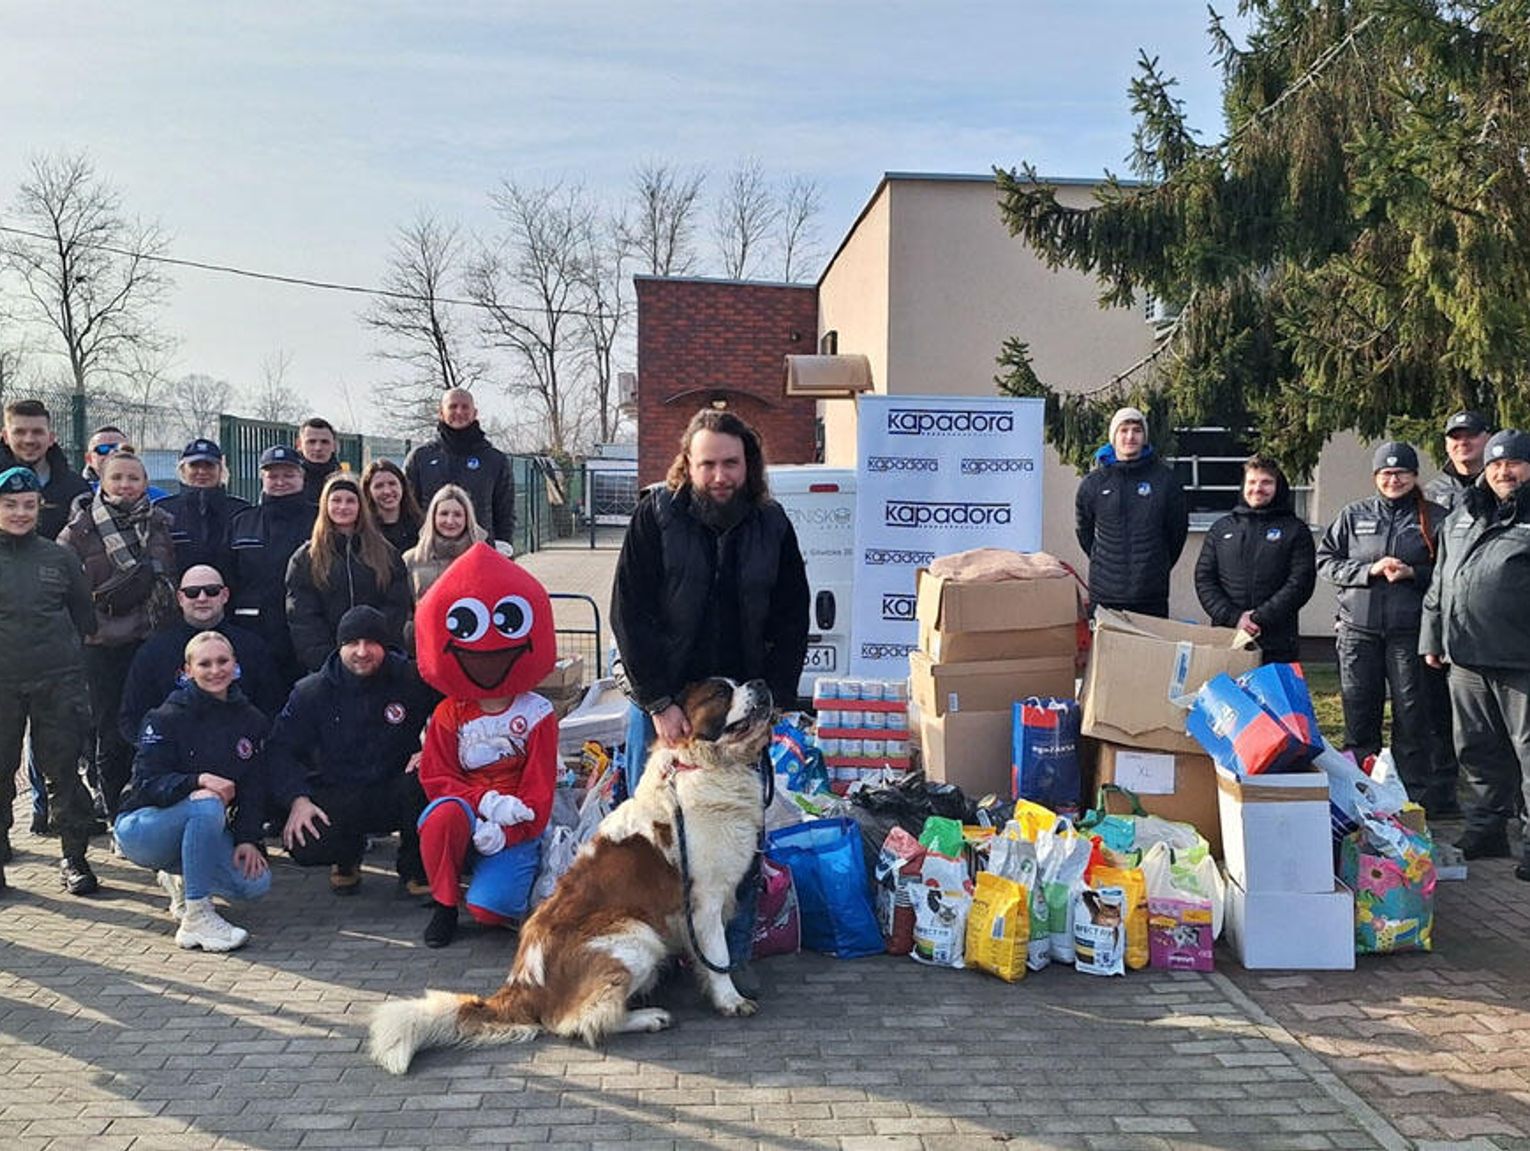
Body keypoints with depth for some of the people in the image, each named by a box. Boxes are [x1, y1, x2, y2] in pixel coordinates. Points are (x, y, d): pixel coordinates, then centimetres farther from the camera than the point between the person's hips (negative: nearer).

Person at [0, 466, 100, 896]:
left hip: (58, 681, 0)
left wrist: (71, 655, 6)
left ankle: (74, 857, 11)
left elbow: (84, 614, 13)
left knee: (64, 771, 3)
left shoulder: (60, 557, 7)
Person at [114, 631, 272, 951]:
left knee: (257, 882, -18)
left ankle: (180, 878, 11)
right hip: (141, 828, -5)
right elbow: (147, 783, -19)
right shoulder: (167, 718, -12)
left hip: (203, 830, 5)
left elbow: (254, 789, 2)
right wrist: (199, 781, -36)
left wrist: (248, 839, -13)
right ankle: (196, 918, -29)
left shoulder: (251, 721, 3)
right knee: (207, 805, -37)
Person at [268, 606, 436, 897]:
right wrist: (297, 799, -16)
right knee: (303, 846, -28)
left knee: (423, 781, -35)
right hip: (337, 797, 1)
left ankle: (415, 869, -6)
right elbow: (282, 749, -1)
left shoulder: (411, 682, -5)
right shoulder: (311, 692, -1)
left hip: (394, 794, -1)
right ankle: (348, 857, 14)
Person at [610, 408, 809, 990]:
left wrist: (772, 699, -5)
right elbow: (629, 614, -8)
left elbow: (791, 622, 6)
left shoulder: (772, 526, 1)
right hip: (661, 704, -1)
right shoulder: (655, 515, -6)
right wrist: (658, 702, -13)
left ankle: (733, 955, 18)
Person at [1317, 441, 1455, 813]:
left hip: (1409, 629, -2)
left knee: (1412, 710, -1)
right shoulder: (1353, 516, 9)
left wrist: (1412, 573, -13)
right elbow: (1325, 561, 6)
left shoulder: (1434, 518, 5)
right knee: (1359, 710, 7)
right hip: (1359, 628, 2)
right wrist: (1369, 570, -8)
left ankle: (1415, 791, 8)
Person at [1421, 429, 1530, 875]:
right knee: (1479, 751, 14)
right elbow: (1439, 584, 23)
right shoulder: (1459, 520, 18)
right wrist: (1432, 638, 20)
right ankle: (1487, 829, 26)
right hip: (1466, 659, 6)